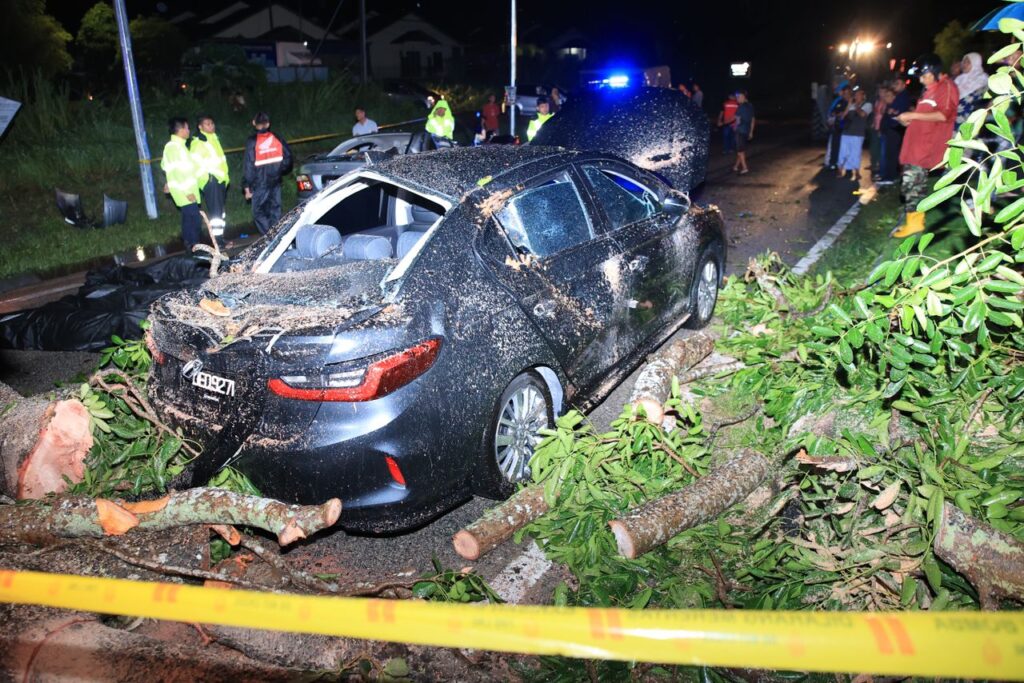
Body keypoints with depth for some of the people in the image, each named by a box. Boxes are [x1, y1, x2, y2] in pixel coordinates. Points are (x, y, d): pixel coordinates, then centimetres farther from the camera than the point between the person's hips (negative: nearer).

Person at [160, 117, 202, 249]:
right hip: (184, 191, -10)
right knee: (195, 218, -12)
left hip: (187, 189, 10)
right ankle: (195, 247, -10)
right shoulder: (173, 146, -16)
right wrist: (187, 191, -22)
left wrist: (170, 183, 32)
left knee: (188, 218, 12)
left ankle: (189, 245, 18)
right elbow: (176, 170, -21)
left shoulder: (179, 144, 14)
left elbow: (165, 165, 26)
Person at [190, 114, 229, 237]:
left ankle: (220, 237, 17)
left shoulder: (214, 138, 18)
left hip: (221, 179, 8)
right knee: (215, 211, -12)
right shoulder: (197, 142, -7)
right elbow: (195, 162, -14)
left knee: (221, 211, 11)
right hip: (210, 180, -8)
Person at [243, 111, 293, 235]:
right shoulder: (277, 139, 2)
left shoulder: (252, 142, -9)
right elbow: (288, 157, 4)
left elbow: (249, 166, -10)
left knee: (259, 212, 1)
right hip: (275, 182, 4)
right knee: (275, 211, 13)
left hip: (259, 184, -4)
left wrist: (247, 187, -6)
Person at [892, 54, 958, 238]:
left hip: (926, 145, -10)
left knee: (912, 182, -13)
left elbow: (944, 114, -18)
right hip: (917, 144, 10)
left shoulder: (947, 86, -6)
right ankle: (916, 221, 16)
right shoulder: (930, 89, 22)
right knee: (917, 183, 10)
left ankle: (913, 223, -10)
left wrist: (914, 115, -17)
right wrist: (910, 119, 14)